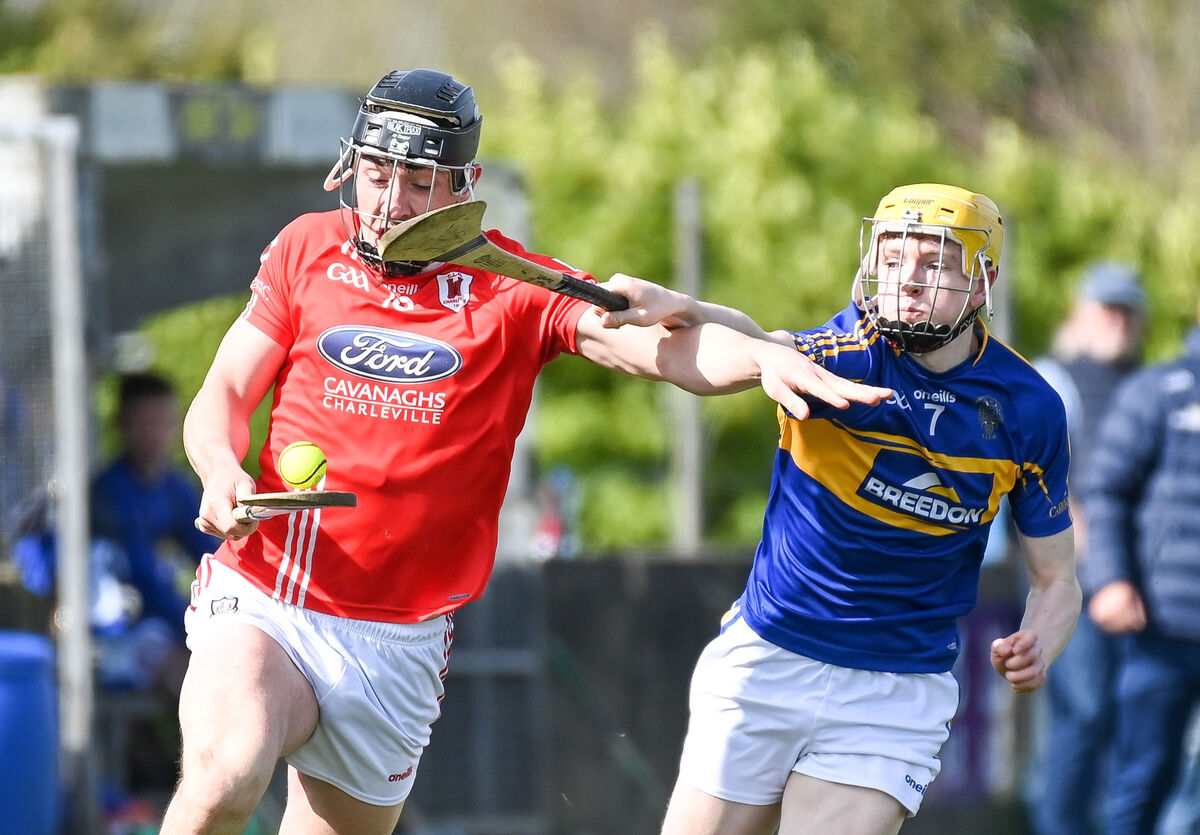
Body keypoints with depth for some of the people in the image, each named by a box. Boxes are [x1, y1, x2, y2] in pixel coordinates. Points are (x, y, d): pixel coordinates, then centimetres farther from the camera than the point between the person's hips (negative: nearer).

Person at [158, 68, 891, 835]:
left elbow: (659, 346, -13)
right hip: (261, 608, -1)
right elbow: (224, 396, 9)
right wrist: (223, 473, -14)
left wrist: (764, 358, -33)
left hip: (397, 646, 1)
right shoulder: (308, 249, 6)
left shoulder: (513, 291, 0)